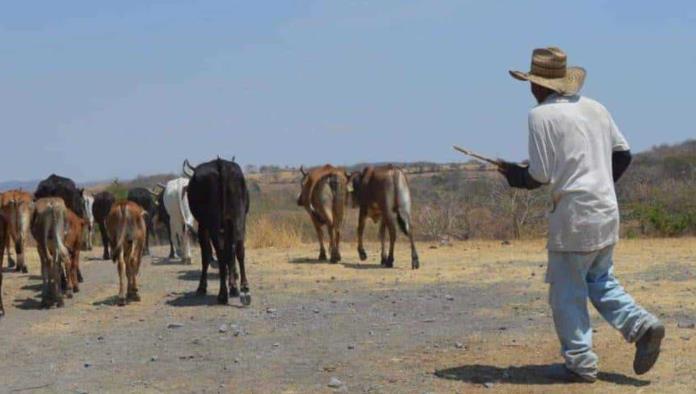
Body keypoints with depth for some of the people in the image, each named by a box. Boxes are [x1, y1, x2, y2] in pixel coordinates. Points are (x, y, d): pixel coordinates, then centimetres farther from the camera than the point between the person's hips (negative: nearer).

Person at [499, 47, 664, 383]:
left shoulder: (541, 115, -10)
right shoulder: (594, 108, 11)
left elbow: (539, 177, -12)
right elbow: (623, 153, 15)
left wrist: (513, 174, 8)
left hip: (574, 216, -7)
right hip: (608, 211, 7)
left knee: (566, 292, 3)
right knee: (601, 281, 20)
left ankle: (581, 364, 5)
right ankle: (642, 325, 3)